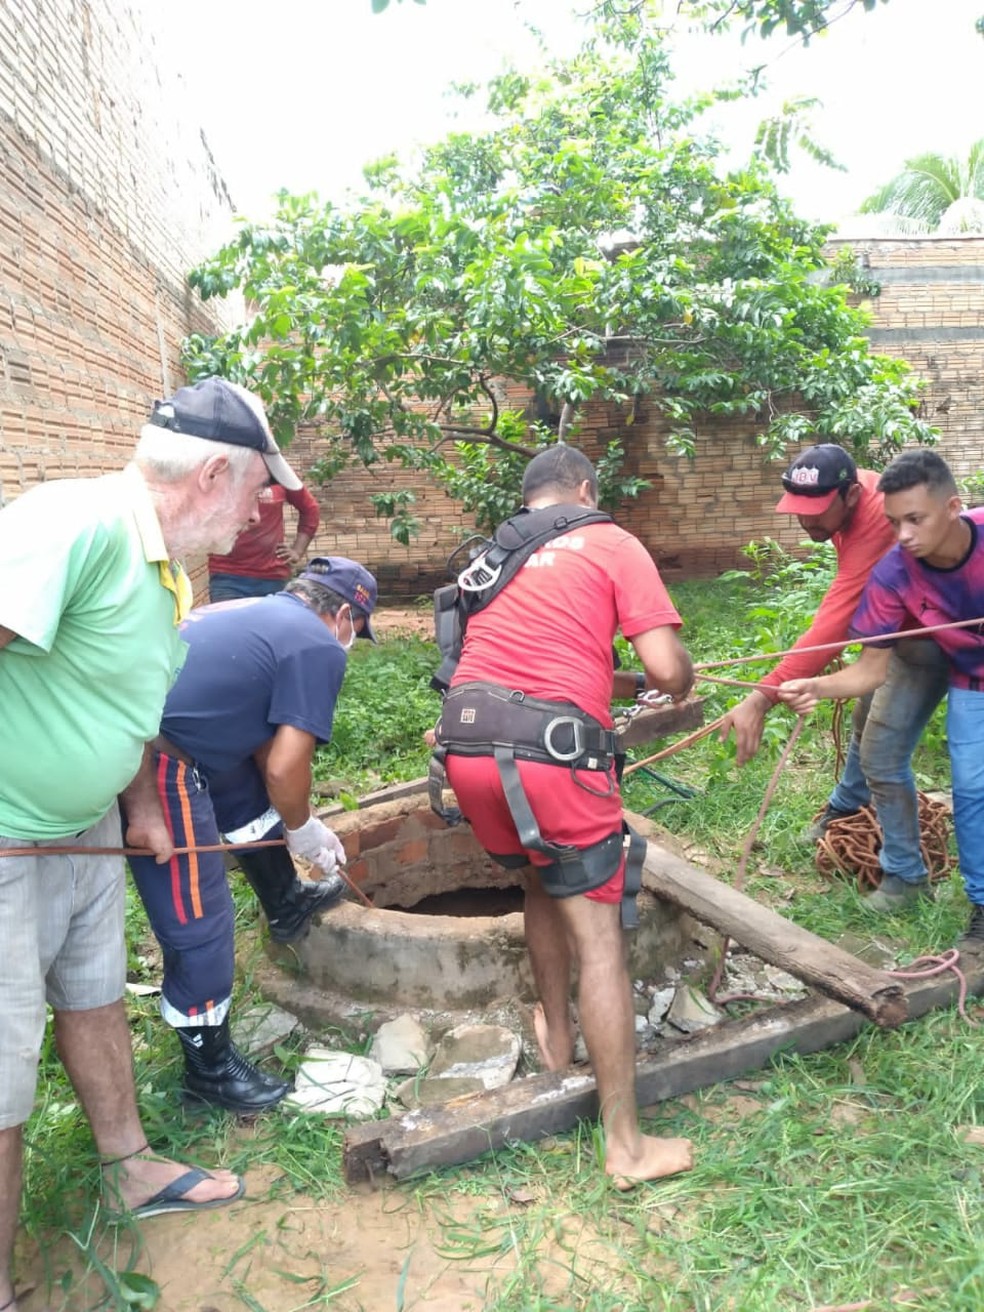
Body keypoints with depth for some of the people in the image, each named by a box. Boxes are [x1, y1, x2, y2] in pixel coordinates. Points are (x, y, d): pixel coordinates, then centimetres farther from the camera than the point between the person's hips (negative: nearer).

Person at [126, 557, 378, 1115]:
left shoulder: (256, 612, 22)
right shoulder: (319, 646, -4)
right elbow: (285, 767, -9)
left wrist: (299, 821, 32)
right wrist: (302, 829, 11)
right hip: (160, 770, -10)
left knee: (249, 791, 28)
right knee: (201, 924, 4)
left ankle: (286, 905, 45)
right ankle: (209, 1068, 22)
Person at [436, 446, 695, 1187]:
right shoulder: (613, 544, 8)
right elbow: (668, 669, -1)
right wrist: (678, 683, 22)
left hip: (467, 742, 6)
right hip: (551, 751, -5)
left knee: (543, 882, 29)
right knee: (598, 937, 3)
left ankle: (557, 1037, 43)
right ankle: (626, 1145, 11)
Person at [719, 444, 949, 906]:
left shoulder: (875, 527, -40)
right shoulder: (853, 485, -12)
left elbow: (831, 628, -49)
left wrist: (764, 697, -55)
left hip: (928, 637, -10)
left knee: (883, 754, -13)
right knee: (866, 719, 26)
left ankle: (905, 873, 4)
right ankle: (845, 805, 51)